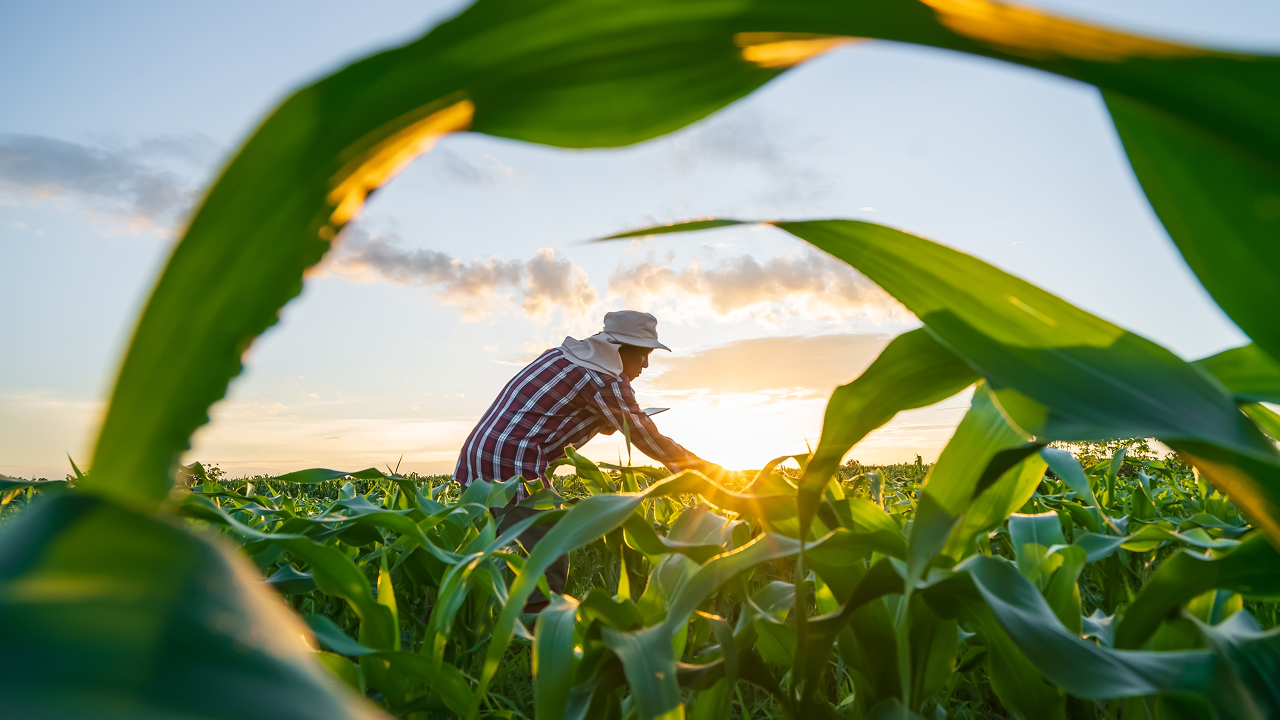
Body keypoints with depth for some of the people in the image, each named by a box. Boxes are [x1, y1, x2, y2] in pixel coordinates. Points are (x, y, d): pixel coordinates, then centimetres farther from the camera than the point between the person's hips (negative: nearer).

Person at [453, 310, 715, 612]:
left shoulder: (562, 355, 19)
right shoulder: (604, 380, -8)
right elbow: (647, 439, 0)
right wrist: (698, 464, 17)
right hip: (512, 467, -10)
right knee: (549, 571, -4)